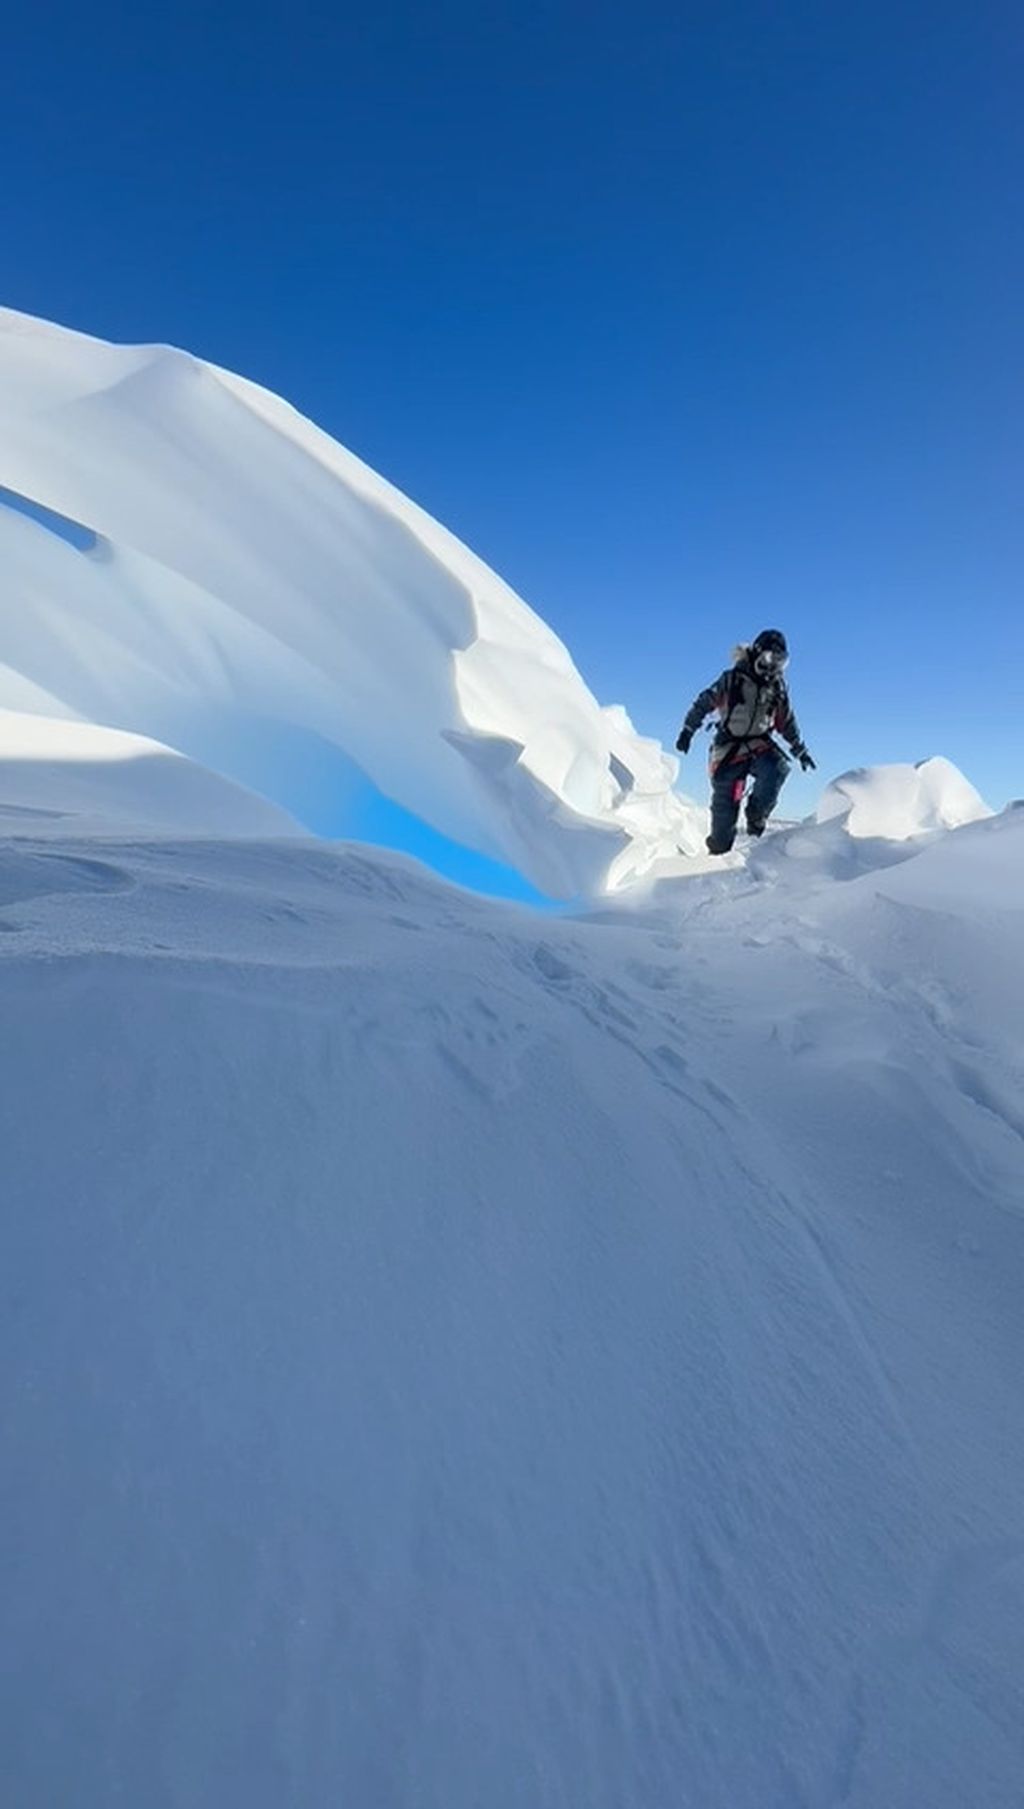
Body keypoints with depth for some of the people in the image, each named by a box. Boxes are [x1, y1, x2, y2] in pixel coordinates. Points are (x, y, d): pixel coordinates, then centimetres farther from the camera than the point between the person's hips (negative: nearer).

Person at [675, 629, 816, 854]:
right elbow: (704, 702, -2)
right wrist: (688, 730, -9)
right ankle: (718, 850, 13)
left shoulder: (778, 687, 7)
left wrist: (800, 750, 18)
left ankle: (756, 817, -12)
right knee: (725, 803, -2)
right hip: (728, 748, -3)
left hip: (759, 744, 3)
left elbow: (787, 722, 17)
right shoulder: (733, 678, -7)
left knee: (778, 768, -29)